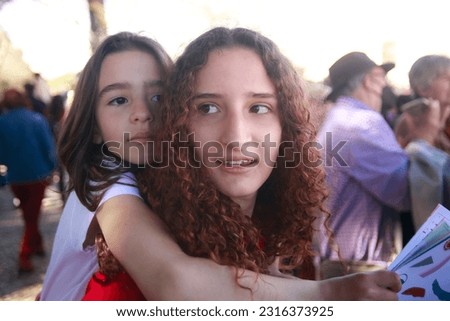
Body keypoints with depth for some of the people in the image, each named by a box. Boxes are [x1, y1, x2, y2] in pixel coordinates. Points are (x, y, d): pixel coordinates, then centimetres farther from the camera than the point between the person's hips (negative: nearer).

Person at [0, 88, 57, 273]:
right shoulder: (37, 119, -10)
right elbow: (49, 146, -10)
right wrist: (51, 168, 2)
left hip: (15, 177, 2)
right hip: (37, 174, -2)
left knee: (28, 214, 22)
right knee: (32, 215, 7)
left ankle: (37, 244, 34)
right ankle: (25, 256, 0)